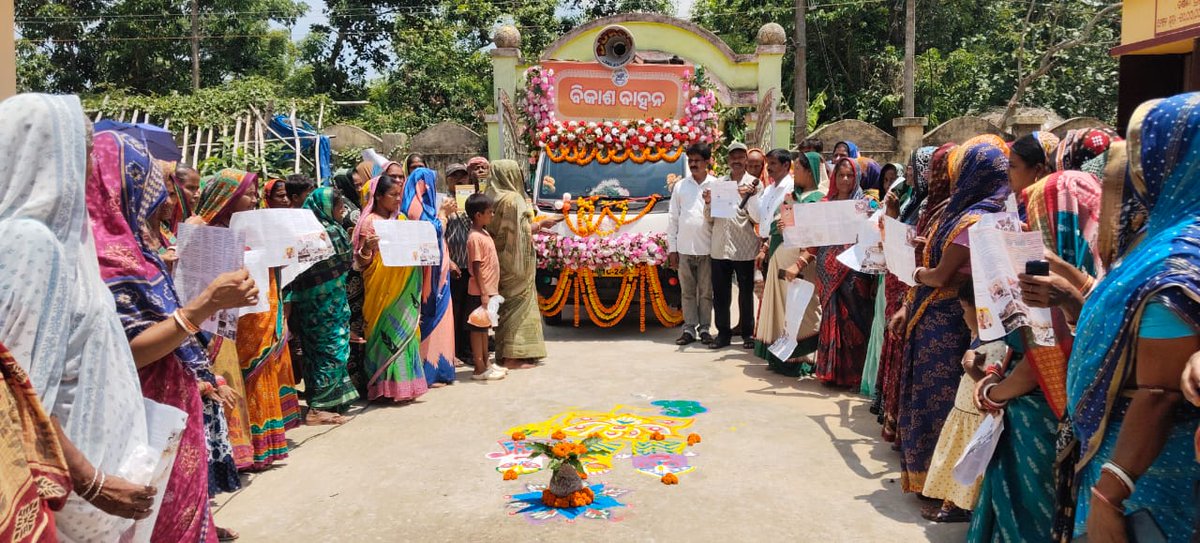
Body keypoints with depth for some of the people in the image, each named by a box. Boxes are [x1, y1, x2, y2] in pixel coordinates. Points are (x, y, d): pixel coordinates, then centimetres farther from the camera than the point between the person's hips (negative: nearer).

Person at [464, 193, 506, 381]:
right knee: (478, 329, -2)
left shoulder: (484, 233, 12)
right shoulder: (475, 238, -17)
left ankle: (485, 363, 25)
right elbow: (476, 268, -20)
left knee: (484, 328, 16)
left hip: (489, 290, 9)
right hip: (480, 293, -9)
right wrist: (483, 293, -22)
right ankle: (479, 369, 4)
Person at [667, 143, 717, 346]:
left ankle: (704, 328, 15)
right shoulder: (680, 186, 7)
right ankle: (689, 329, 13)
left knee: (706, 292, 6)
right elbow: (673, 218, 7)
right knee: (688, 292, 7)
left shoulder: (716, 185, 1)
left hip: (707, 248, -2)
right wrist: (672, 249, 3)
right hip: (684, 248, 2)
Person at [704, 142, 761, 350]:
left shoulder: (754, 183, 1)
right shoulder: (718, 183, 10)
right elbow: (710, 219, 13)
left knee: (746, 293, 6)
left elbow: (758, 218, -8)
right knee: (720, 293, 7)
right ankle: (723, 332, 18)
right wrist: (708, 203, -6)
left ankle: (747, 333, 17)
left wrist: (749, 196, -20)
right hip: (719, 247, 3)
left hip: (744, 248, -3)